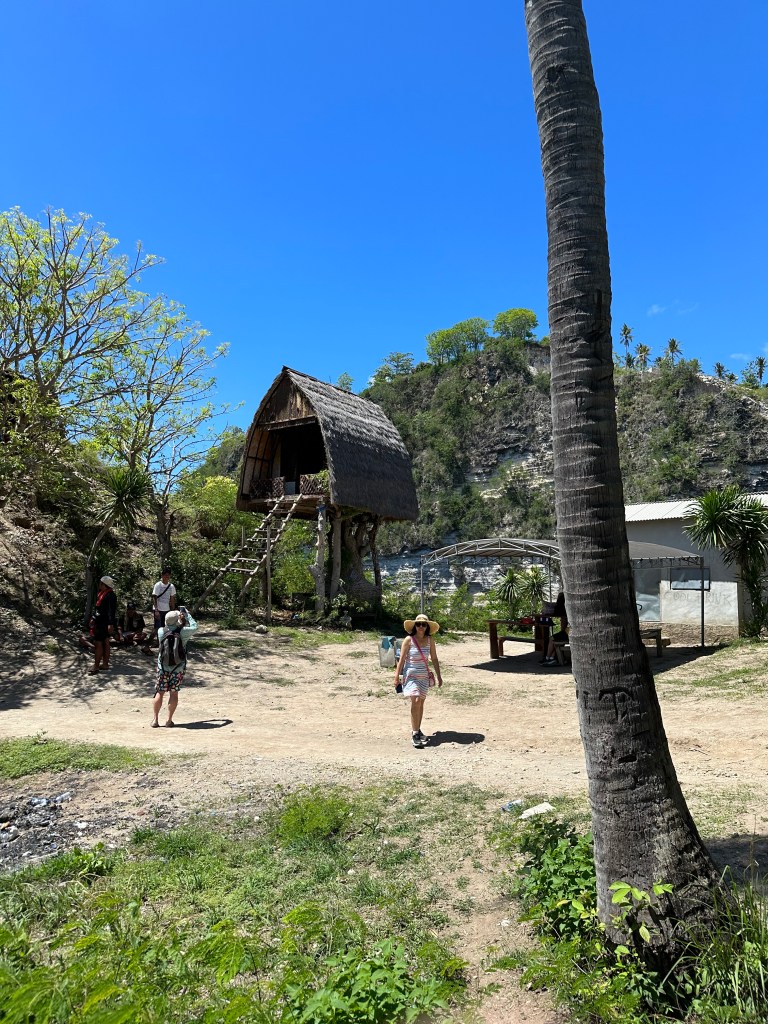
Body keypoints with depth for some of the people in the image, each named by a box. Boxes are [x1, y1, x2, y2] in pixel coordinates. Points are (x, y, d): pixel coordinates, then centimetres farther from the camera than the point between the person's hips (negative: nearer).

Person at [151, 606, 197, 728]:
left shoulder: (161, 631, -6)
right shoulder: (182, 632, -13)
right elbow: (194, 626, 5)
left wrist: (180, 620, 14)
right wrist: (186, 614, 12)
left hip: (163, 667, 2)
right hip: (178, 668, -2)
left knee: (160, 693, 10)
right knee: (174, 693, 7)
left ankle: (155, 719, 12)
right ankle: (169, 720, 10)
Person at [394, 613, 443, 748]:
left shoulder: (430, 640, 0)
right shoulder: (409, 639, -9)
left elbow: (434, 659, 8)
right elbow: (401, 659, -6)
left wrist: (439, 676, 9)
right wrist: (397, 676, -7)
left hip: (424, 676, 4)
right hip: (411, 675, -4)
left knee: (421, 702, 10)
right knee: (415, 702, -15)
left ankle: (417, 730, 25)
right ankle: (415, 734, -10)